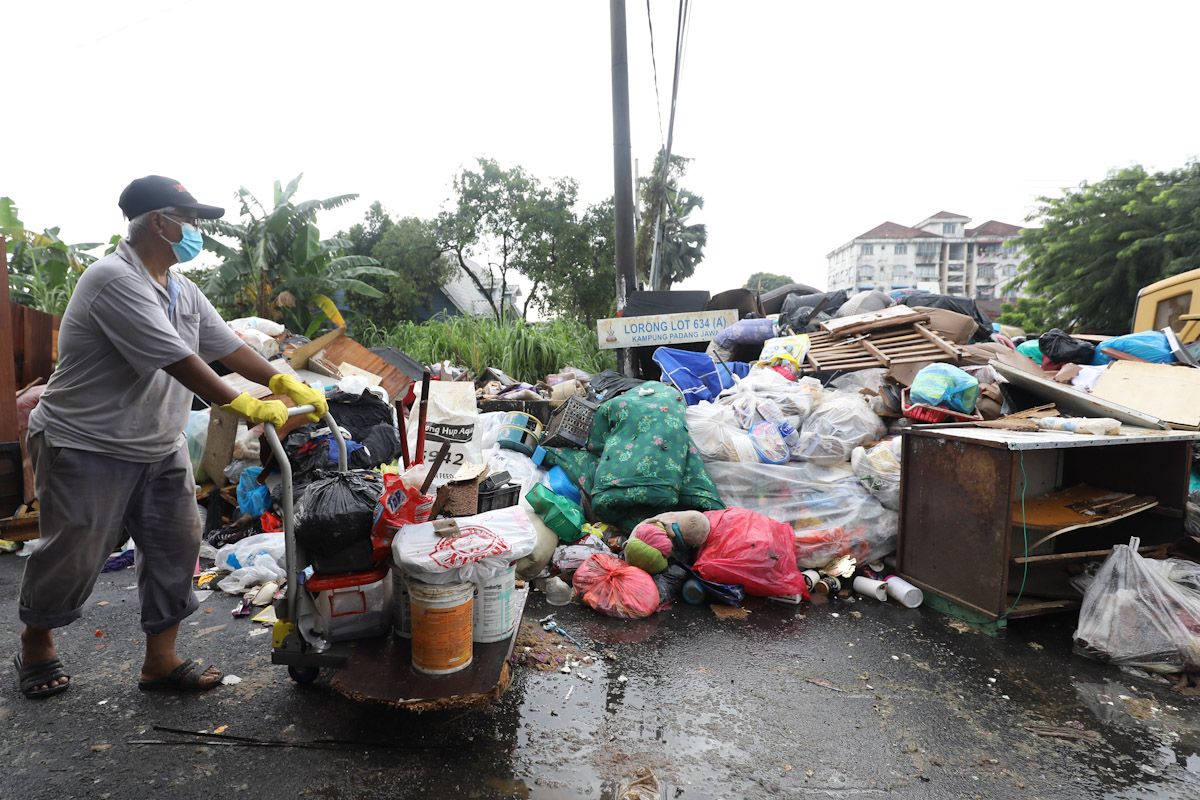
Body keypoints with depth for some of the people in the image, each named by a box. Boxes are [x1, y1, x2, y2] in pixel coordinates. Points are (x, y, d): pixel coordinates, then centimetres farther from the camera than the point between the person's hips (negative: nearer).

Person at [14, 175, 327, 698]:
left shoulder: (182, 289, 8)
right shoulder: (115, 280, -21)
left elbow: (227, 346, 5)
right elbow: (177, 359, -29)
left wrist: (286, 385, -6)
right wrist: (246, 407, -28)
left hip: (161, 448, 8)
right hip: (88, 446, -8)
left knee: (176, 548, 5)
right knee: (73, 556, 6)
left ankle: (161, 660, 17)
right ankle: (35, 645, 34)